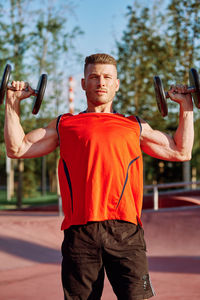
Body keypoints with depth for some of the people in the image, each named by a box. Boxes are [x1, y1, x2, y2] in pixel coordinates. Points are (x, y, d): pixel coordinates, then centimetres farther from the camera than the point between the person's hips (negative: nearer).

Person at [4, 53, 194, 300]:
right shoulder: (64, 125, 21)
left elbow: (181, 152, 24)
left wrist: (186, 107, 24)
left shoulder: (135, 126, 23)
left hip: (125, 230, 0)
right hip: (79, 231, 0)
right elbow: (16, 148, 18)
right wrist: (13, 103, 19)